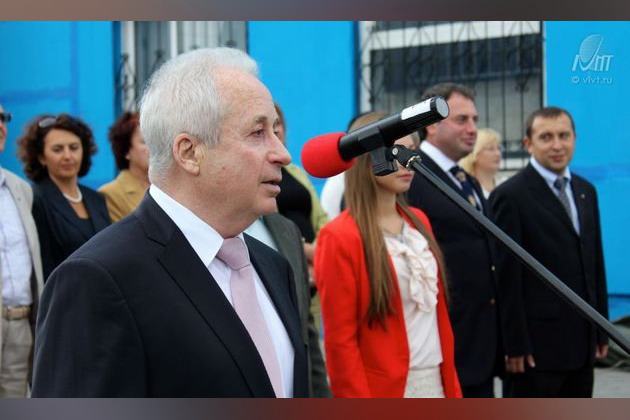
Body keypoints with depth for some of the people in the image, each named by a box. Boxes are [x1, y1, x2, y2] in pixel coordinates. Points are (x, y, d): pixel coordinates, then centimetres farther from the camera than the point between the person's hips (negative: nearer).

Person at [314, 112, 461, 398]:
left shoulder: (418, 222, 11)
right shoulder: (340, 237, -10)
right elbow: (340, 339, -11)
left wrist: (452, 385, 10)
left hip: (435, 382, 6)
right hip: (386, 390, -6)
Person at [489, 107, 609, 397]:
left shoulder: (586, 191, 13)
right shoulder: (510, 196, -10)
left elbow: (596, 264, 17)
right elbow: (507, 278, -12)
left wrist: (601, 330, 14)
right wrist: (516, 344, -15)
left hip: (582, 341, 7)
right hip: (538, 342, -7)